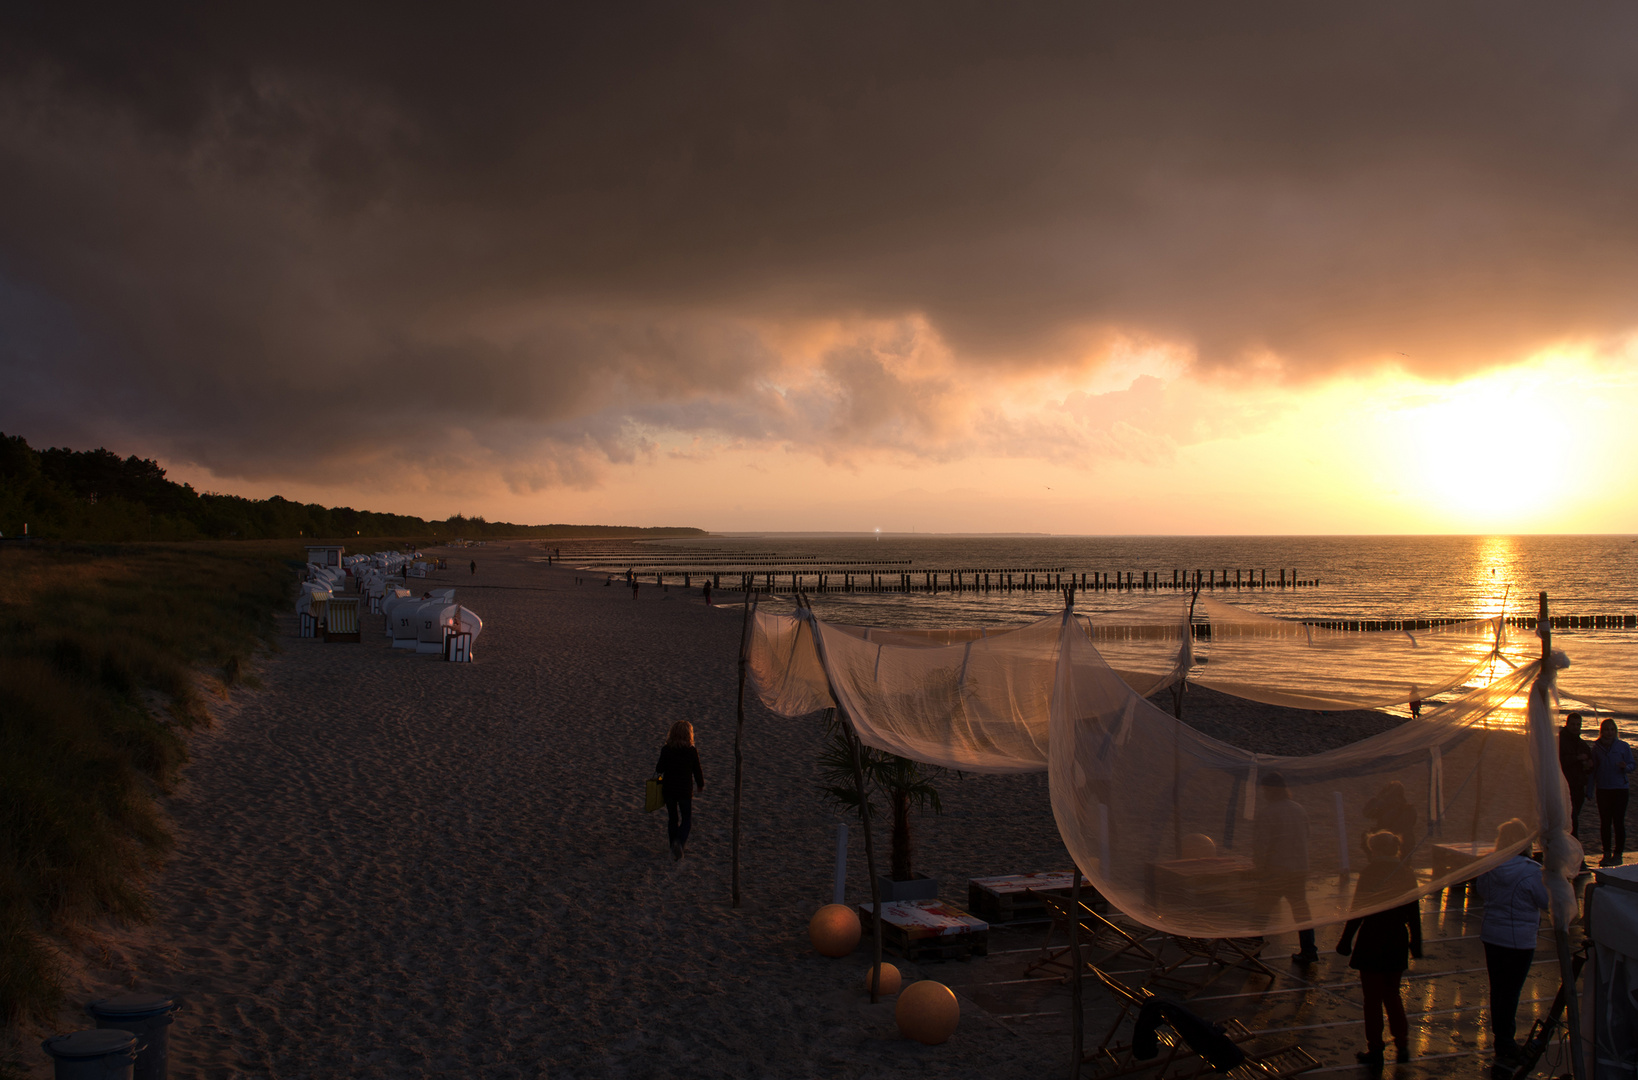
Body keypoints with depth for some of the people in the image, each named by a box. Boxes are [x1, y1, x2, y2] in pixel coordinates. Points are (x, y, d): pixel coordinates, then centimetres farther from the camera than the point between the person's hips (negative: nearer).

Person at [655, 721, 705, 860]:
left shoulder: (666, 749, -8)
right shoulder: (691, 751, -10)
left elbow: (659, 769, -5)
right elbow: (697, 771, -3)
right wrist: (701, 785, 14)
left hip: (668, 790, 2)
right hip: (685, 790, -2)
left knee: (672, 818, 15)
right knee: (687, 818, 11)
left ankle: (674, 848, 18)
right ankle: (679, 842, -15)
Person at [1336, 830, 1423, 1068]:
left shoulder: (1370, 872, -13)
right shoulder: (1407, 875, 0)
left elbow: (1357, 911, -12)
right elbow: (1414, 914, 4)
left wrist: (1345, 941, -6)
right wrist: (1416, 943, 14)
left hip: (1371, 943, -5)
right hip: (1397, 944, 5)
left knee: (1372, 997, 6)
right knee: (1392, 994, 20)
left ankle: (1375, 1050, 12)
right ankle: (1402, 1045, 23)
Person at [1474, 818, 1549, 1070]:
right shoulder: (1531, 872, -20)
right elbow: (1547, 903, -9)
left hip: (1490, 935, 5)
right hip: (1519, 940, -5)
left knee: (1498, 987, 17)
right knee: (1511, 991, 1)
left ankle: (1500, 1035, 31)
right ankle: (1505, 1048, 5)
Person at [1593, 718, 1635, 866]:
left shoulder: (1623, 747, 1)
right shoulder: (1596, 748, 7)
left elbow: (1632, 765, 2)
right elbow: (1593, 770, 9)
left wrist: (1625, 766, -22)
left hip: (1620, 789, -2)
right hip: (1603, 789, 2)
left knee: (1618, 822, -4)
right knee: (1605, 822, 6)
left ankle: (1618, 854, 2)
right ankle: (1607, 854, 12)